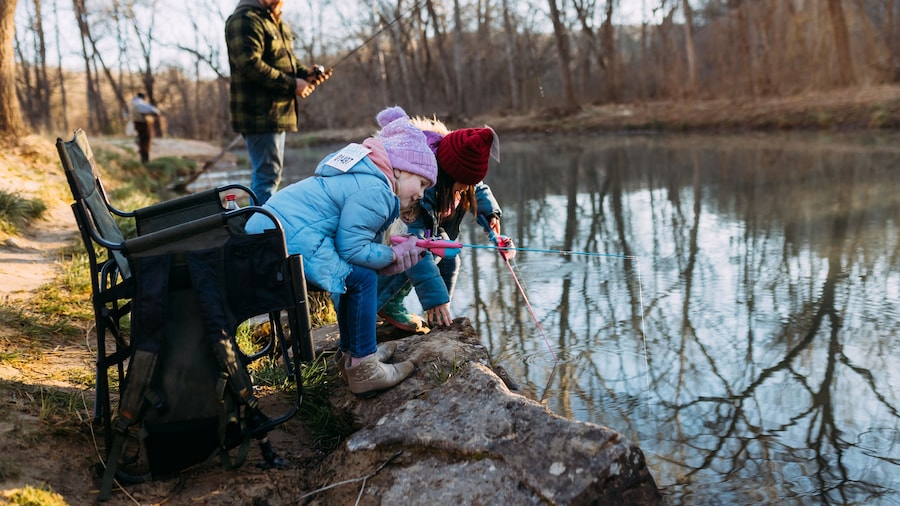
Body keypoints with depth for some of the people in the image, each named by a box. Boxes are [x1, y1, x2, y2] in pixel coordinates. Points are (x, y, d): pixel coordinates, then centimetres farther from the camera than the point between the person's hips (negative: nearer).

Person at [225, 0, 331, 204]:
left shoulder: (275, 22, 21)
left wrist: (306, 74, 2)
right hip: (260, 114, -10)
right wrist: (292, 84, -20)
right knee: (267, 174, -11)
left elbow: (288, 61, 24)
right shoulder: (245, 19, -11)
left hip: (277, 112, 10)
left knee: (270, 174, 16)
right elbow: (250, 65, -22)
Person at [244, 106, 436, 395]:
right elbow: (352, 249, -16)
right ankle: (363, 369, -1)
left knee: (353, 273, 20)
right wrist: (397, 255, -2)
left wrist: (405, 251, 6)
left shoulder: (366, 177, 20)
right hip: (288, 242, -11)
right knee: (361, 278, -9)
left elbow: (355, 240, 17)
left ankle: (350, 353, 29)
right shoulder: (375, 191, -14)